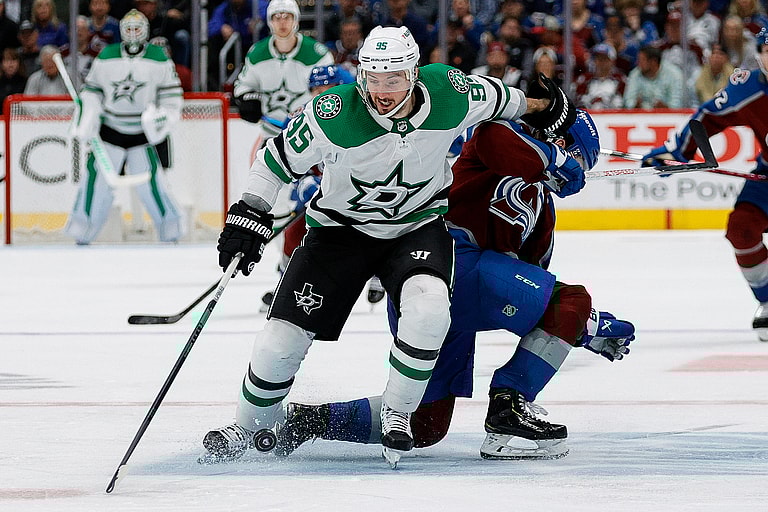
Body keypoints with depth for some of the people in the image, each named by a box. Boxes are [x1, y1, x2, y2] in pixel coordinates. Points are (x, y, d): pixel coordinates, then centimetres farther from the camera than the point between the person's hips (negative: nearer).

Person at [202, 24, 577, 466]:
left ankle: (398, 413, -8)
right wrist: (250, 214, -18)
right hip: (342, 228, -1)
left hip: (420, 225, 1)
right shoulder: (335, 115, -26)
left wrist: (537, 107, 17)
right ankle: (253, 424, 21)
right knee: (283, 338, -8)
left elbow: (494, 98, 3)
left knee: (428, 308, -31)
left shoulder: (450, 94, -20)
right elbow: (279, 159, -12)